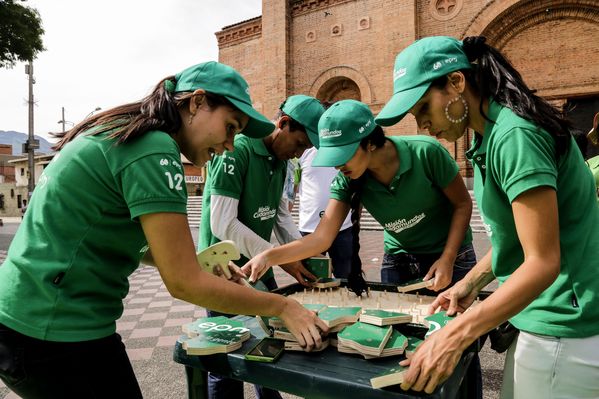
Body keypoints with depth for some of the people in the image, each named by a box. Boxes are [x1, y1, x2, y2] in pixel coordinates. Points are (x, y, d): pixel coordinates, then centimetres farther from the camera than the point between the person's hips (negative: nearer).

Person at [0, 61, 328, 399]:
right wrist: (283, 307, -11)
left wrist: (200, 263, 6)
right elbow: (184, 283, -20)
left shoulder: (120, 131, 8)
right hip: (60, 335, -9)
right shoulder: (153, 150, -20)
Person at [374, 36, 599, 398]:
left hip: (563, 330, -8)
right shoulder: (491, 136, 7)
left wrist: (454, 335, -27)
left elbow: (543, 262, -25)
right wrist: (471, 283, 10)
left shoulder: (513, 135, -22)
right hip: (540, 318, 9)